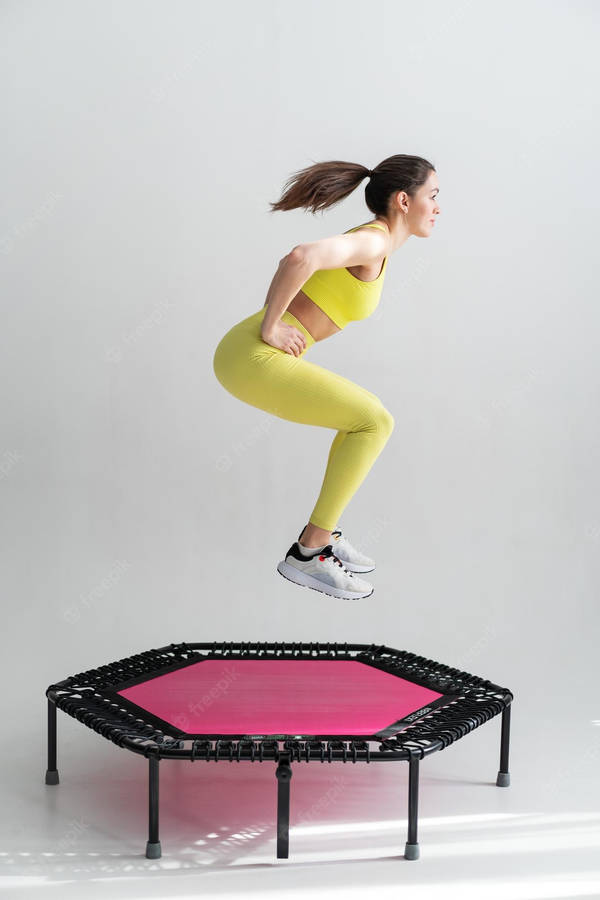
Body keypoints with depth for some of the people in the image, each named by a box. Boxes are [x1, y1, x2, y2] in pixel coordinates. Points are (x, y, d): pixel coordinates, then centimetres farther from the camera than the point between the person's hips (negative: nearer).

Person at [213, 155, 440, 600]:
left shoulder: (370, 244, 18)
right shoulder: (373, 242, -12)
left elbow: (296, 266, 33)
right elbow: (299, 258, -31)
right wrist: (269, 328, -19)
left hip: (255, 357, 10)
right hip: (253, 359, -10)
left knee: (370, 417, 16)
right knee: (375, 421, -9)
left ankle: (323, 534, 18)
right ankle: (308, 553, -4)